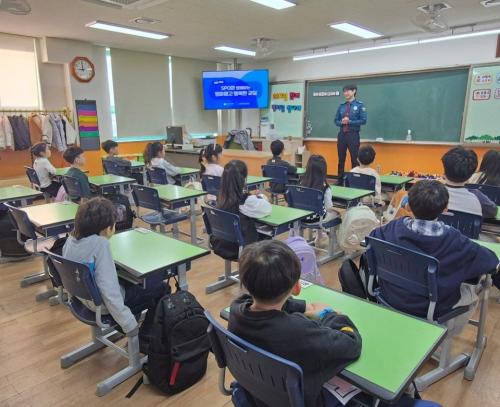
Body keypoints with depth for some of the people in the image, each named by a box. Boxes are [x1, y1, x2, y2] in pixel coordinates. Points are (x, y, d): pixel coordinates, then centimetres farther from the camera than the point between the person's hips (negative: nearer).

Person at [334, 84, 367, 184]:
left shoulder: (359, 105, -2)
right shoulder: (341, 106, 9)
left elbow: (363, 121, -8)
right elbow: (336, 121, 12)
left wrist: (349, 122, -16)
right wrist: (342, 122, -9)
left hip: (353, 135, -4)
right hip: (342, 134, 4)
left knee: (354, 159, 1)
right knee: (341, 159, 9)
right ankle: (340, 181, 17)